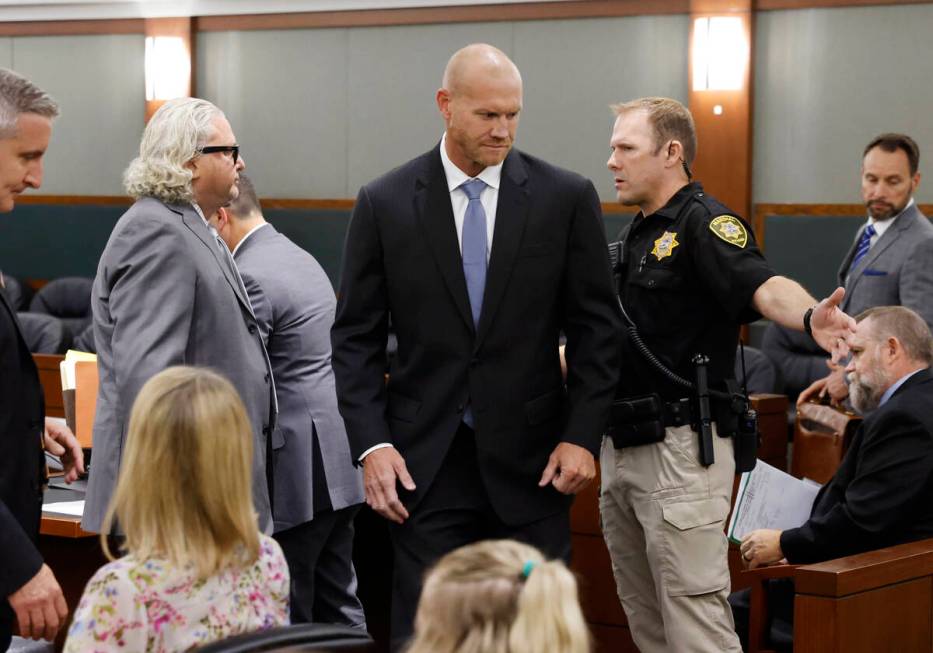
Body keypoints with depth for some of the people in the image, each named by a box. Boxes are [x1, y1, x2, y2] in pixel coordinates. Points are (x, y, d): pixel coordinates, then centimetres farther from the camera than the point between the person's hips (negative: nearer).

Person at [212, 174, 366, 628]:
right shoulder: (299, 257, 16)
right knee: (337, 607, 13)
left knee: (284, 622, -3)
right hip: (335, 460, 10)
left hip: (294, 468, -10)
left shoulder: (251, 276, -15)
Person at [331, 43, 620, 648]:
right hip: (425, 461, 0)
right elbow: (356, 338, 3)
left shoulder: (567, 197, 1)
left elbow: (596, 328, 3)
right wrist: (371, 443, -6)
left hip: (530, 459, 0)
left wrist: (582, 436, -5)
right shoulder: (385, 203, 1)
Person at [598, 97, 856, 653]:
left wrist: (810, 315, -51)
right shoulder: (637, 234, 16)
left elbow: (765, 287, -30)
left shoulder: (705, 221, -12)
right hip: (623, 445, 9)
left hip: (680, 449, -9)